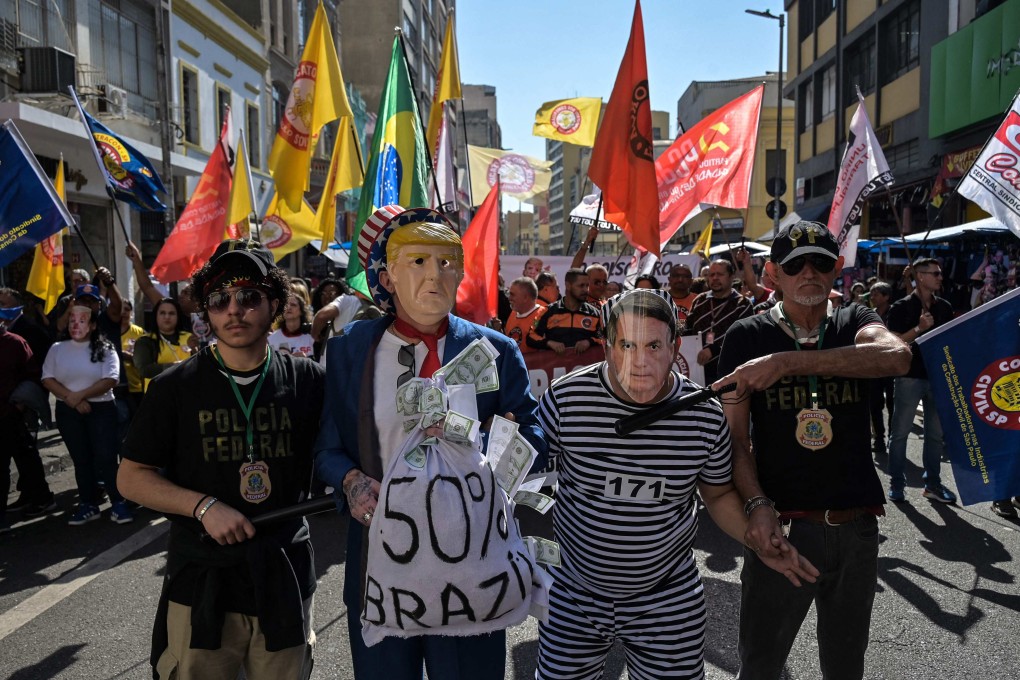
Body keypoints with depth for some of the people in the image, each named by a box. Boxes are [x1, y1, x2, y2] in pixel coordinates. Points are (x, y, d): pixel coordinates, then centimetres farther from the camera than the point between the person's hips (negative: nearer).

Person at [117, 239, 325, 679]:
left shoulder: (306, 380, -2)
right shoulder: (175, 387, -4)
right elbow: (131, 477, 0)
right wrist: (204, 506, -13)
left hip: (285, 578, 1)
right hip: (201, 581, -1)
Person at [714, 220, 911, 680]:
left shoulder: (853, 323, 4)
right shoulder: (747, 337, -3)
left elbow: (897, 356, -21)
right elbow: (735, 433, -6)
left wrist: (787, 361, -28)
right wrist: (756, 504, -21)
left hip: (857, 526, 3)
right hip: (782, 526, -2)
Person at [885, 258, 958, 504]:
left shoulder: (945, 307, 10)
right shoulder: (901, 307, -5)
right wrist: (919, 328, -20)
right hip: (909, 376, -5)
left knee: (936, 433, 10)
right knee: (900, 431, 1)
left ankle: (932, 484, 20)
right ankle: (896, 483, 10)